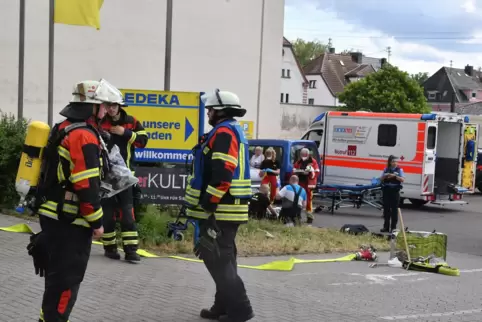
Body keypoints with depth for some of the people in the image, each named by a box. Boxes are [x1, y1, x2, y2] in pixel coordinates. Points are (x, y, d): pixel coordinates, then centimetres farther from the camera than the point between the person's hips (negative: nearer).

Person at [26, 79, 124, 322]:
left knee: (59, 276, 20)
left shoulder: (64, 129, 13)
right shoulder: (84, 136, -19)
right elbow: (86, 185, -23)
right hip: (69, 221, -10)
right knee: (66, 280, -2)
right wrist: (96, 221, -14)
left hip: (55, 216, 10)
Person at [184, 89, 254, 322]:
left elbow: (222, 174, -24)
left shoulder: (223, 132, -14)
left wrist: (207, 204, -23)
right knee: (223, 258, 15)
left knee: (217, 258, -7)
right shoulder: (234, 131, 19)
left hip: (220, 208, -11)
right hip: (228, 208, 11)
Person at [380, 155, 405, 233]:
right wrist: (386, 176, -9)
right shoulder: (386, 170, 9)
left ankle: (393, 227, 5)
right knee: (386, 209, 6)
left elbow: (402, 180, -8)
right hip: (386, 191, 3)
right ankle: (386, 227, 12)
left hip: (395, 191, -3)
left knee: (394, 209, 0)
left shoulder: (399, 169, 1)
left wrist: (395, 176, -20)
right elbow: (381, 179, 10)